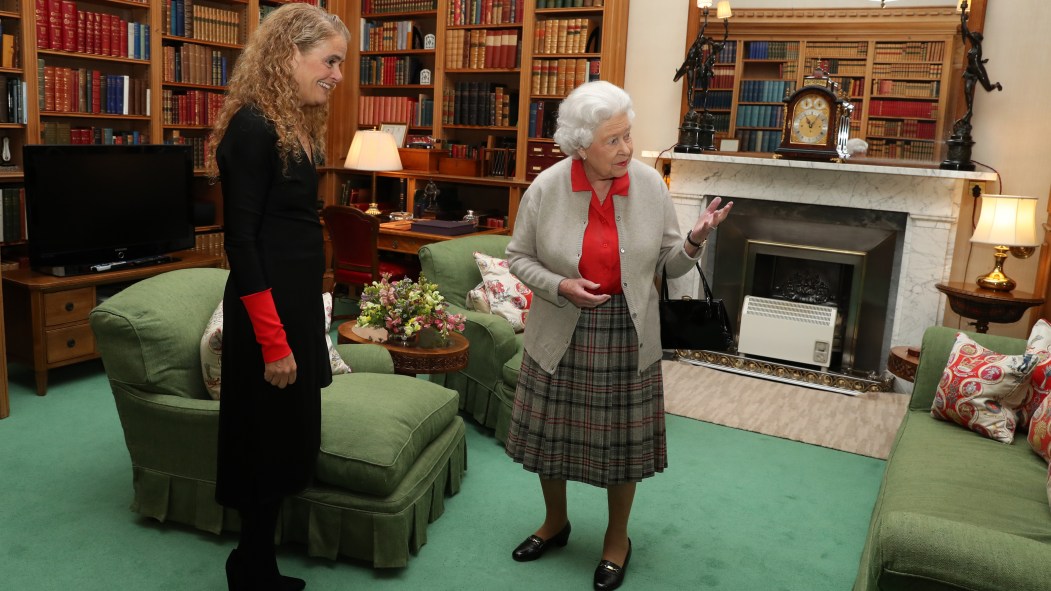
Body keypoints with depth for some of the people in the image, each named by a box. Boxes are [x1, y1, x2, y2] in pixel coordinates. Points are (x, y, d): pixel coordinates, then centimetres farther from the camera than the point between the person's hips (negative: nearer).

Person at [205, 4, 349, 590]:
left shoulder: (298, 125, 11)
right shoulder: (253, 126, -16)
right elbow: (241, 241, -19)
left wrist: (305, 323, 13)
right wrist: (274, 340, -20)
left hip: (300, 302, 9)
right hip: (269, 312, -9)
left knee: (290, 437, 16)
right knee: (271, 439, 4)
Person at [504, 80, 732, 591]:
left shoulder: (650, 185, -7)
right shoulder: (545, 189, -10)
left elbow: (670, 264, -1)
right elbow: (519, 257, 0)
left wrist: (694, 240, -22)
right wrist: (559, 286, -17)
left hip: (627, 336, 0)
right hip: (561, 335, 0)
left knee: (622, 439, 10)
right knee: (550, 433, 14)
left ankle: (617, 540, 35)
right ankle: (555, 522, 42)